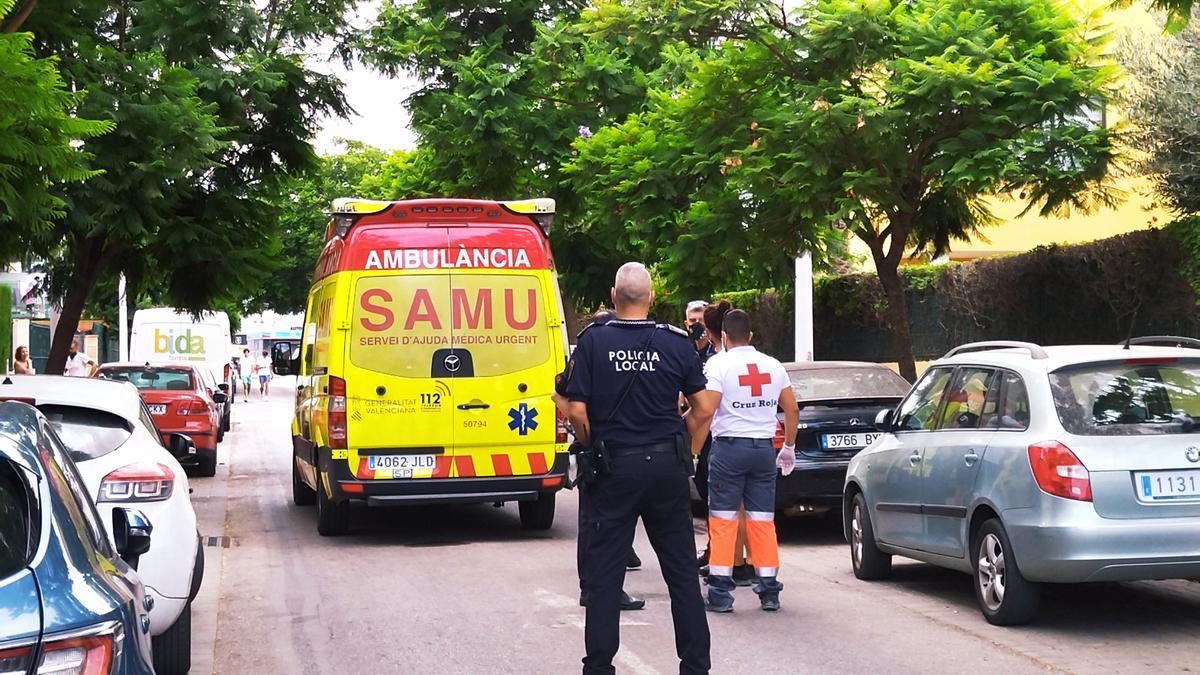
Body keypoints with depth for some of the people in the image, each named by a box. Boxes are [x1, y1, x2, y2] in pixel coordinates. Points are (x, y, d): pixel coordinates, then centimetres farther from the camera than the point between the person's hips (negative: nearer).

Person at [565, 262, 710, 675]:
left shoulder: (594, 340, -7)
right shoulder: (676, 342, -1)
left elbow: (577, 412, -9)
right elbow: (701, 406, 2)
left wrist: (591, 447, 9)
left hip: (616, 466, -2)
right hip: (667, 464, 2)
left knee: (604, 574, 6)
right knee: (682, 571, 11)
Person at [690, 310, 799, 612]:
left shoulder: (718, 364, -7)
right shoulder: (773, 365, 8)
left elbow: (705, 411, -18)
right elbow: (792, 409, 11)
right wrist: (789, 446, 20)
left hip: (729, 447, -4)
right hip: (763, 448, 4)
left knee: (722, 520, 1)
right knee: (762, 520, 9)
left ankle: (720, 593, 0)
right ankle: (769, 591, 11)